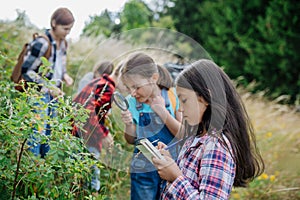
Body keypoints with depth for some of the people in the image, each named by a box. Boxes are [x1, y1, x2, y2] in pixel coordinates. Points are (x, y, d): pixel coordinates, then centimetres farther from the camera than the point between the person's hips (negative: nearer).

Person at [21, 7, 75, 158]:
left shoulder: (63, 43, 3)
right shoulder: (42, 44, -23)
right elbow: (26, 71, -20)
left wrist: (65, 75, -4)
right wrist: (49, 87, -23)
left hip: (53, 93, 8)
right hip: (39, 94, -8)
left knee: (49, 129, 17)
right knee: (38, 130, -8)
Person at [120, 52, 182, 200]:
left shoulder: (174, 96, -10)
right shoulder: (132, 102, -3)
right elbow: (131, 140, 7)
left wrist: (163, 112, -20)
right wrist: (128, 125, -14)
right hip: (143, 170, 2)